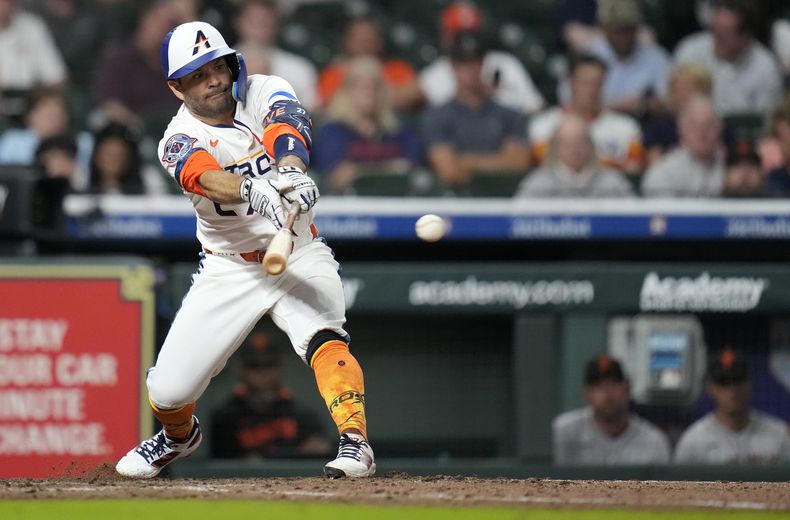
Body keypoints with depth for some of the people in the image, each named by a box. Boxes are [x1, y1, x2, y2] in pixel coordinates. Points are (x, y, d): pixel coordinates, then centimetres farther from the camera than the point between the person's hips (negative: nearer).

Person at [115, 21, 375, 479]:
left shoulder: (264, 93, -9)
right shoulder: (179, 139, -13)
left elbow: (288, 124, -32)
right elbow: (203, 176, -36)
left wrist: (291, 168, -56)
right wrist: (254, 189, -58)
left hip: (299, 256, 0)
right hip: (229, 268, 1)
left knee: (324, 336, -31)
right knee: (168, 390, 0)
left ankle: (355, 442, -32)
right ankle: (179, 436, 34)